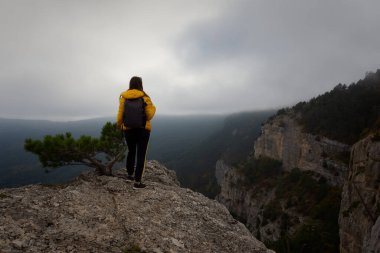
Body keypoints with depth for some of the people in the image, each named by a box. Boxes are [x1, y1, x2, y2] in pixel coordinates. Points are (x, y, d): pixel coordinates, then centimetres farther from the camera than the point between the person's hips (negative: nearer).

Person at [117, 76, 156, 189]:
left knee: (131, 152, 23)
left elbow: (120, 114, -2)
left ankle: (130, 175, 37)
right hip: (143, 130, -3)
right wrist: (153, 107, 9)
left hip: (128, 130, 3)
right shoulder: (144, 97, -10)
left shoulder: (123, 97, -4)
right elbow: (149, 115, -11)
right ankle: (137, 182, 3)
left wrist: (119, 125, 16)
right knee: (141, 155, 3)